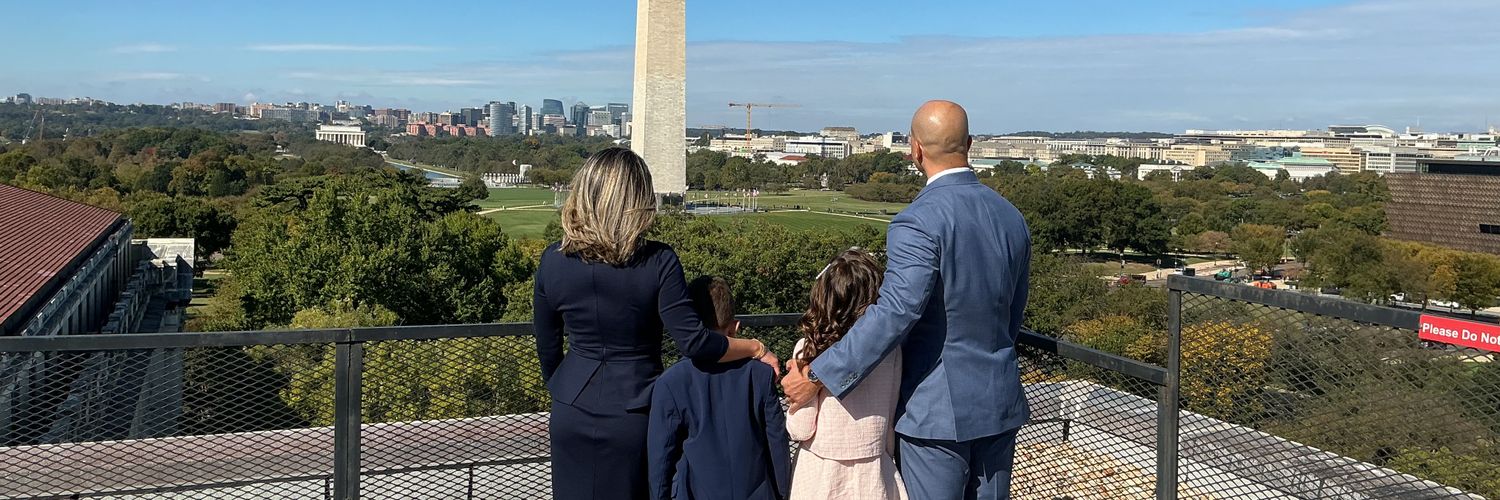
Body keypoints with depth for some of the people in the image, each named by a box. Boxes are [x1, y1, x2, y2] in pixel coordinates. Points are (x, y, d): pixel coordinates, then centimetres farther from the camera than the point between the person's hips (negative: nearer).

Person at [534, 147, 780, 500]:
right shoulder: (658, 263, -15)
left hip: (571, 415, 2)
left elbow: (547, 350, 4)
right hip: (632, 416, -2)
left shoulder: (553, 261, -5)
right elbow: (693, 343, -19)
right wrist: (755, 348, -5)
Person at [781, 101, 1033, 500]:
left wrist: (817, 376, -24)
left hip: (936, 409, -7)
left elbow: (895, 313, -28)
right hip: (1000, 404, 7)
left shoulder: (918, 222, -20)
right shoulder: (1011, 217, 4)